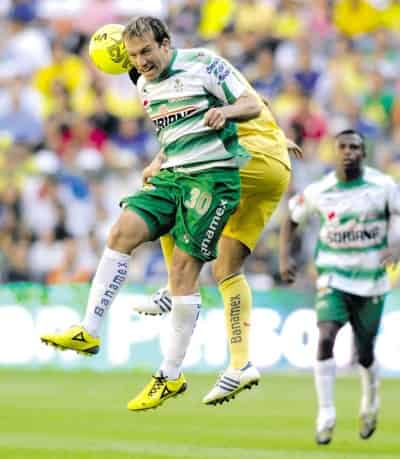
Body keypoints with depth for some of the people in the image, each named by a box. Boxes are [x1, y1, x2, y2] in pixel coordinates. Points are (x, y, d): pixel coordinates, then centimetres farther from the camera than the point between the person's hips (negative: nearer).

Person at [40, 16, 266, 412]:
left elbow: (252, 105, -7)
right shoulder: (144, 86, 15)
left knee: (183, 267, -11)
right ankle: (88, 332, -15)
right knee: (122, 231, -15)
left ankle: (171, 376, -3)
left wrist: (225, 111, -25)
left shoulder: (203, 63, -6)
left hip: (214, 175, -7)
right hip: (171, 175, 7)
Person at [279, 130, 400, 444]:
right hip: (334, 279, 0)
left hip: (371, 281, 0)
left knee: (365, 354, 9)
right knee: (326, 337, -23)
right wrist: (285, 257, -1)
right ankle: (326, 415, -17)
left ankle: (371, 401, 41)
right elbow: (291, 219, 11)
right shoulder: (319, 191, -4)